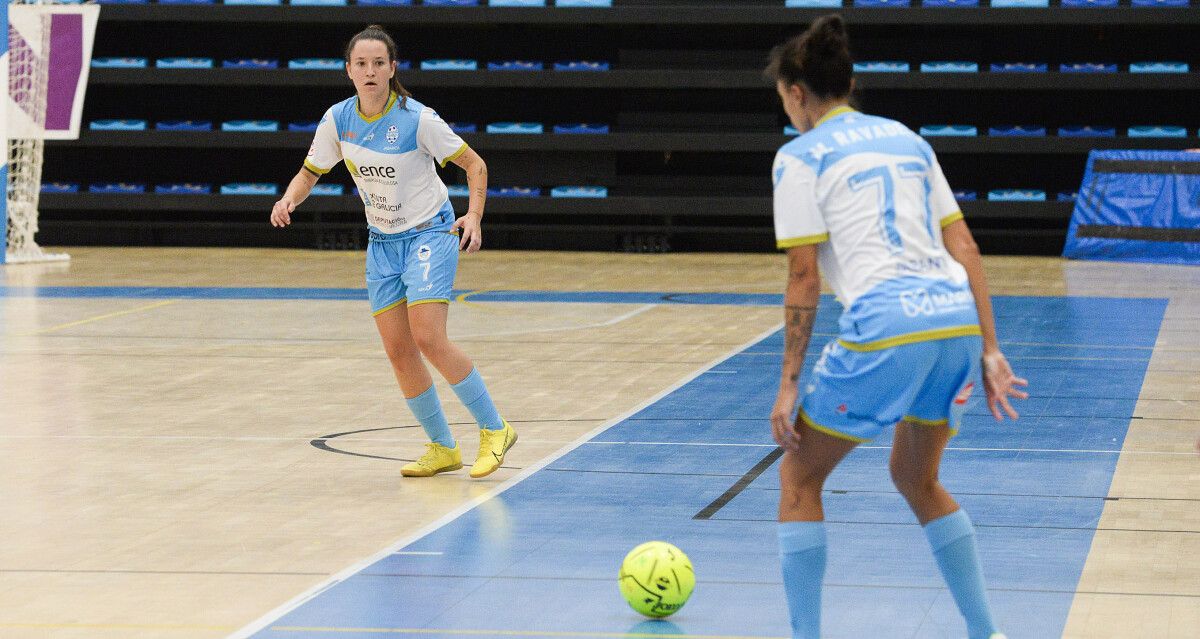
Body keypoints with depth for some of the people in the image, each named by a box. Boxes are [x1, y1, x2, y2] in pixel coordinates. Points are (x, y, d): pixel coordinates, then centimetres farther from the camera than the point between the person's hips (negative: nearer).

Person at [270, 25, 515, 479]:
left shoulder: (417, 119, -18)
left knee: (428, 339, -19)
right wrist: (288, 201, -13)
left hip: (429, 233, -5)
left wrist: (474, 215, -23)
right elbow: (310, 172, 8)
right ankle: (442, 449, 15)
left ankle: (494, 430, -5)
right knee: (398, 351, 1)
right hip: (381, 242, 5)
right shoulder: (338, 119, -4)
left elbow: (474, 164, -9)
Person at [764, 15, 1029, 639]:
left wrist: (789, 384, 1)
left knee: (799, 475, 12)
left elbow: (803, 278, -3)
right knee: (916, 478, 26)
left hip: (887, 326, -6)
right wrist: (989, 352, 15)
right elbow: (965, 248, 15)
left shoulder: (801, 156, 3)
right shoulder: (907, 139, 21)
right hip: (958, 314, 6)